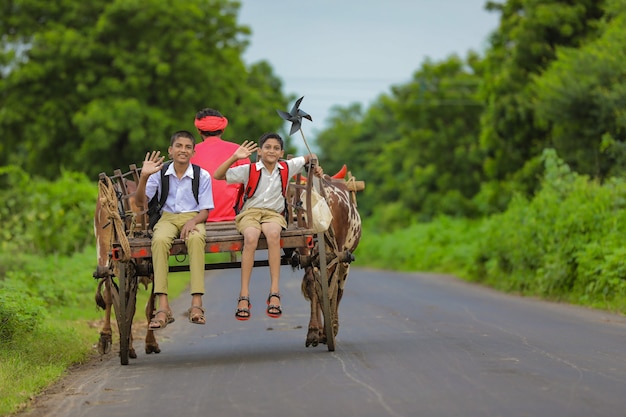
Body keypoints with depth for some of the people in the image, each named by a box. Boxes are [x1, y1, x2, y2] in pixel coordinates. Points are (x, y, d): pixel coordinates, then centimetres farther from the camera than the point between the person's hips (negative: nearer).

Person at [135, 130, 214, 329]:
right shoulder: (160, 173, 7)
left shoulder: (202, 176, 5)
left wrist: (192, 222, -17)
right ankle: (163, 307, -41)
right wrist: (144, 177, -12)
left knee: (196, 238, -38)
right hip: (167, 218, 1)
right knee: (160, 240, -36)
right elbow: (141, 202, 3)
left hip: (193, 218, -1)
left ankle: (196, 303, -42)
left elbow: (205, 211, 5)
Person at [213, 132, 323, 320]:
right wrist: (234, 158, -15)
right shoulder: (249, 170, 1)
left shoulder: (287, 168, 9)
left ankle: (274, 292, -36)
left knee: (273, 234, -36)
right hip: (249, 213, -1)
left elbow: (309, 157, 27)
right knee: (251, 237, -36)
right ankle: (244, 296, -33)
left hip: (273, 214, 1)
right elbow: (218, 176, -6)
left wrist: (316, 167, 7)